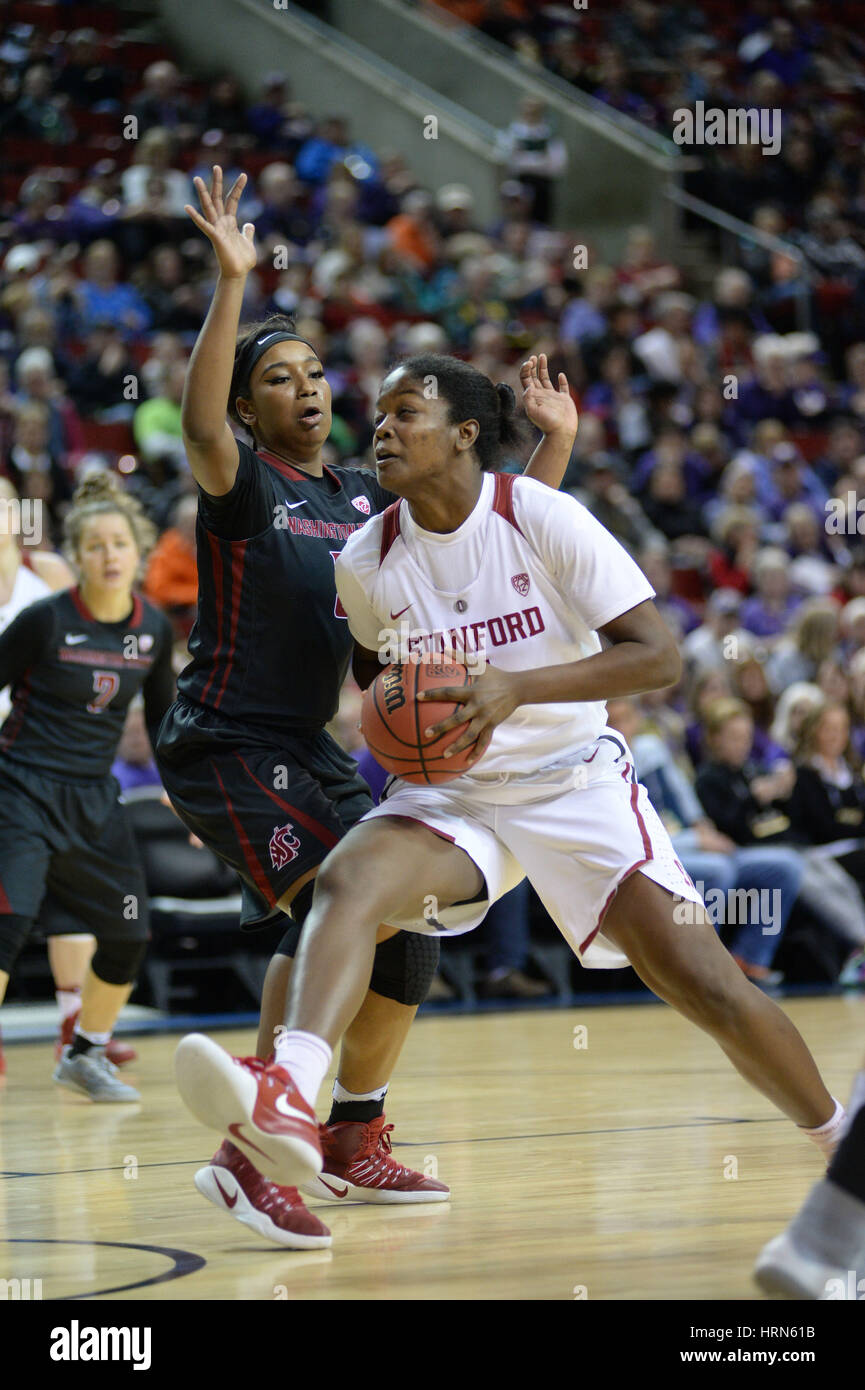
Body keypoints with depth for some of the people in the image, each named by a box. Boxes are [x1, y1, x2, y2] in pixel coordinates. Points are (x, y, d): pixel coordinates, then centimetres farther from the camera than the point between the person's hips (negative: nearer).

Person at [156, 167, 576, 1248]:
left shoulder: (365, 499, 11)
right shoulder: (242, 486, -9)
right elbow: (200, 425, -33)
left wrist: (555, 444, 7)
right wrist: (232, 284, -40)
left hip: (309, 752, 8)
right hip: (226, 746, -8)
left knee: (398, 943, 10)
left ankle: (353, 1142, 28)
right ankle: (248, 1152, -24)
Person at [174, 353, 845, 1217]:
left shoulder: (544, 518, -14)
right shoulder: (366, 561, -3)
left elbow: (658, 656, -17)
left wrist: (519, 687, -28)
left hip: (576, 782, -2)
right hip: (450, 795, 2)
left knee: (707, 986, -8)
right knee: (346, 878, -30)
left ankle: (838, 1138, 15)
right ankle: (288, 1100, -52)